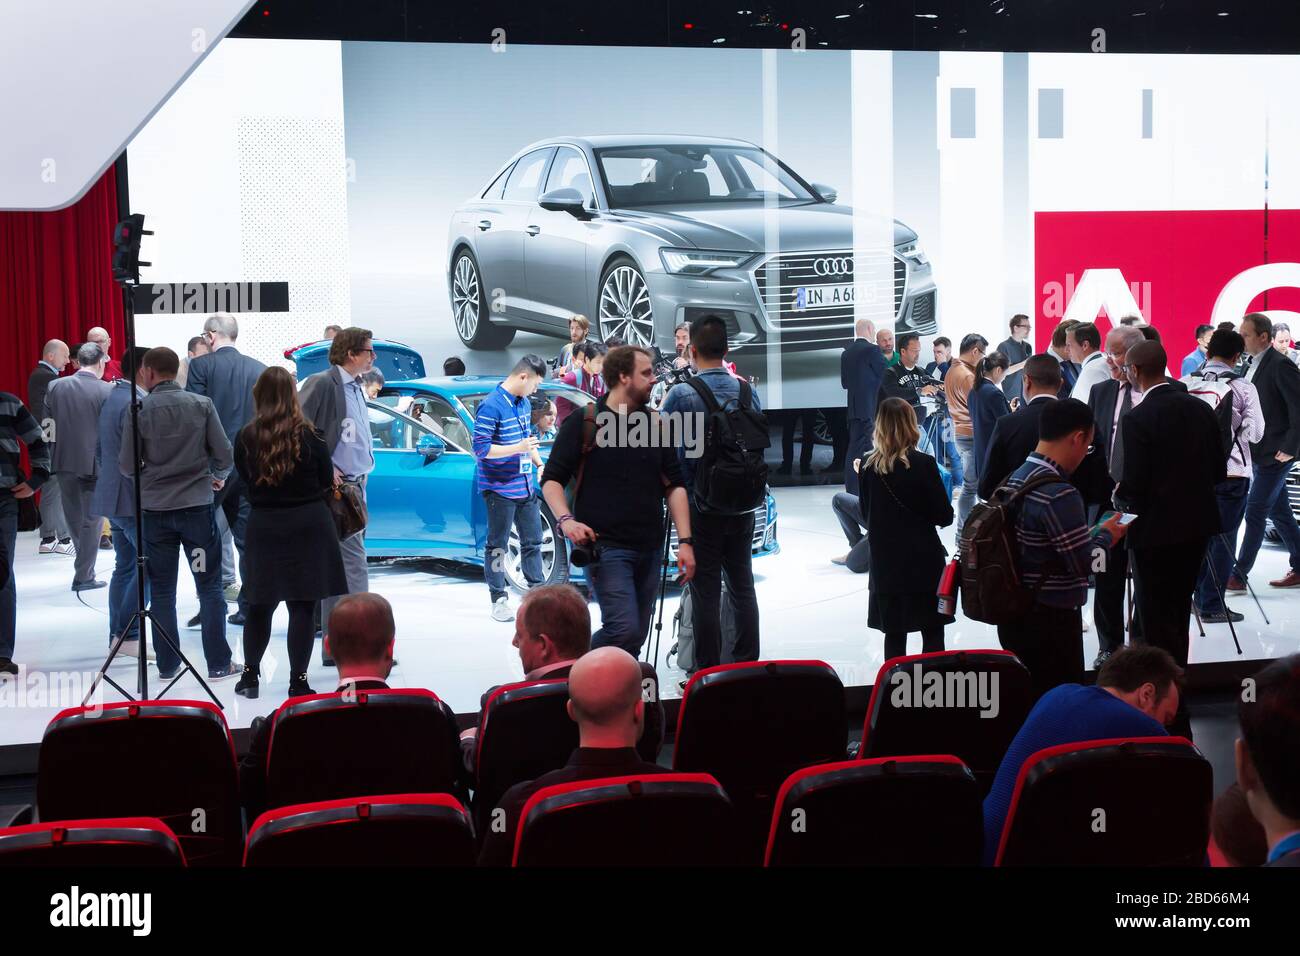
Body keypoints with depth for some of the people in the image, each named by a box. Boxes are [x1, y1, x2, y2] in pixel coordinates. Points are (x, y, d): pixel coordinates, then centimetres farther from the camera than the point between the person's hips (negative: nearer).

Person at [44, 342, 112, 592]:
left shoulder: (55, 386, -2)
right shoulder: (106, 391, -12)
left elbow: (48, 423, 6)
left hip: (65, 461, 3)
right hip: (95, 463, -3)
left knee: (74, 519, 17)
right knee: (91, 520, 6)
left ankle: (84, 566, 27)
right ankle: (84, 576, 8)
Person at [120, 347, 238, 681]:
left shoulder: (139, 410, -6)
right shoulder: (201, 405, -3)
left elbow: (127, 465, -3)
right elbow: (225, 456, -4)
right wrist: (217, 477, 18)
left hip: (155, 510, 0)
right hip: (197, 505, 0)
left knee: (161, 591, 10)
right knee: (210, 588, 7)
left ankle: (167, 665, 14)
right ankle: (218, 663, 8)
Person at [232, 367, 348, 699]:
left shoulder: (245, 438, -5)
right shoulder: (308, 435, -10)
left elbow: (246, 480, 5)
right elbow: (327, 480, 0)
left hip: (264, 526, 2)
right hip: (308, 523, -2)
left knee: (259, 603, 15)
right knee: (302, 606, 1)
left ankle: (250, 675, 23)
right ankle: (298, 682, 2)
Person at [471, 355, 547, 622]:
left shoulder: (524, 403, 10)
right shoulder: (491, 406, -16)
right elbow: (480, 448, -19)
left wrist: (539, 464, 13)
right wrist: (517, 449, -24)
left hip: (525, 487, 8)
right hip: (500, 488, -8)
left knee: (532, 541, 13)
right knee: (498, 545, 2)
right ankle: (499, 600, 8)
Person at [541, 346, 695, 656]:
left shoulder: (655, 423, 13)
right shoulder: (583, 423, -3)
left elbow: (674, 485, 14)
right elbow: (552, 479, -2)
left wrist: (685, 541, 4)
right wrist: (566, 520, -20)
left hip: (650, 549, 6)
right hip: (604, 546, -6)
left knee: (636, 636, 7)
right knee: (624, 629, -18)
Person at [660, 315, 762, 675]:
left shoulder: (681, 394, -13)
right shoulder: (747, 391, 1)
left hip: (701, 506, -4)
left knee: (706, 591, 2)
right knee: (742, 584, 14)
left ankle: (708, 672, 8)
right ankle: (746, 663, 23)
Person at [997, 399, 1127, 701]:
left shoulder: (1016, 479, 7)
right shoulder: (1059, 494, -21)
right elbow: (1085, 563, -19)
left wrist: (1091, 534, 10)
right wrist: (1105, 535, -1)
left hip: (1016, 616, 9)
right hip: (1050, 622, -9)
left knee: (1029, 699, 16)